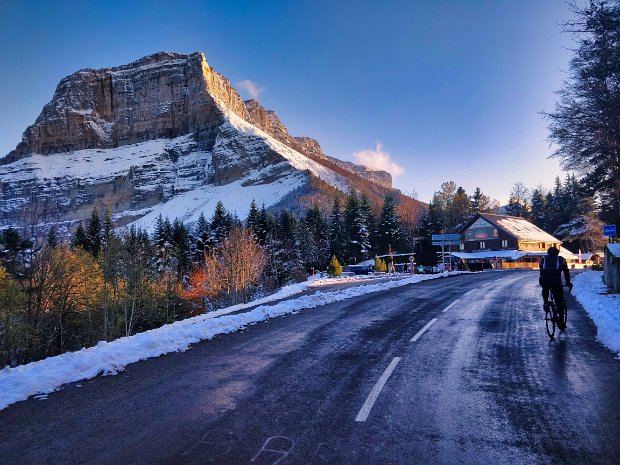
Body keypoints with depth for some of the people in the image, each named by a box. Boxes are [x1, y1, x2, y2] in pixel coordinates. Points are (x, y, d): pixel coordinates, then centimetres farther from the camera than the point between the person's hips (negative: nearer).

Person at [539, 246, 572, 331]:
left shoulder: (543, 259, 26)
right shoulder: (561, 259, 23)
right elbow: (566, 273, 28)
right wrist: (568, 283, 40)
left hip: (543, 280, 1)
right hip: (556, 281, -1)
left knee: (545, 289, 38)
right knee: (559, 302, 12)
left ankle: (546, 303, 18)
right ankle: (561, 322, 17)